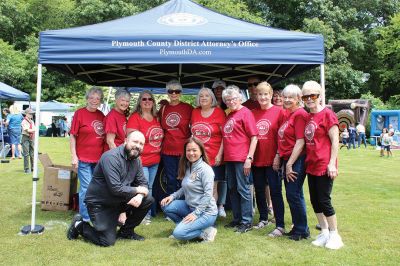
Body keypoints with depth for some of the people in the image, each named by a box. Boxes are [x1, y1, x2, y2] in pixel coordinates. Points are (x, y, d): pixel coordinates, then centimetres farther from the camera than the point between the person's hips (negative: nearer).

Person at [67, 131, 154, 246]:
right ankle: (79, 225, 13)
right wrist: (137, 190, -18)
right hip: (99, 203, -7)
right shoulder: (111, 157, -24)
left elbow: (142, 182, 3)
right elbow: (116, 189, -31)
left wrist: (139, 196, -20)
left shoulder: (136, 160, 2)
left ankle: (126, 231, 12)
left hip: (119, 201, 8)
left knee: (148, 200, -7)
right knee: (107, 241, -14)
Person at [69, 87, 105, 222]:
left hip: (99, 158, 5)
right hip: (84, 158, -5)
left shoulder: (101, 115, 9)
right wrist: (74, 156, -12)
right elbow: (72, 136, -7)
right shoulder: (79, 113, -6)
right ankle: (85, 217, 11)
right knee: (86, 188, -1)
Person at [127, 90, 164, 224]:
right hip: (141, 160, -7)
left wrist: (159, 151, 13)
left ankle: (148, 213, 27)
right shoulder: (135, 118, -11)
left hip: (155, 160, 7)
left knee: (150, 188, 16)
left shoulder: (156, 118, 8)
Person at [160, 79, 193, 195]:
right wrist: (161, 143, 12)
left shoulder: (188, 108, -2)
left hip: (184, 150, -3)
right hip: (167, 150, 3)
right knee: (170, 180, 11)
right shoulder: (163, 109, 8)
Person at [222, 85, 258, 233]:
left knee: (243, 189, -1)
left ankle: (247, 222, 9)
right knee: (232, 189, 14)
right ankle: (237, 219, 25)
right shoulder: (229, 115, 15)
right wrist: (221, 155, 14)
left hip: (241, 159, -8)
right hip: (229, 158, 8)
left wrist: (249, 158, -16)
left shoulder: (245, 112, -7)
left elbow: (254, 137, -12)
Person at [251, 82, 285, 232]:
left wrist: (278, 155, -13)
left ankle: (280, 226, 5)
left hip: (272, 159, -5)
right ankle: (263, 219, 31)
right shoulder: (253, 113, 8)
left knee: (275, 191, -2)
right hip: (257, 159, 5)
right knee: (259, 190, 14)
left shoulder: (279, 111, -5)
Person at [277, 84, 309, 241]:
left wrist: (290, 164, -17)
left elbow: (300, 142, -18)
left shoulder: (300, 114, -13)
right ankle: (297, 227, 25)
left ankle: (302, 230, 12)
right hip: (287, 160, 8)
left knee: (294, 195, -3)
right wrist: (280, 157, 12)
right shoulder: (287, 114, 13)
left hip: (296, 160, -8)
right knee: (293, 195, 14)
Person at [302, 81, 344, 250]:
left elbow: (335, 141, -12)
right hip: (311, 165, 7)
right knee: (314, 200, 11)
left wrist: (332, 163, -17)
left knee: (324, 200, -2)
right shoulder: (307, 117, 11)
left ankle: (334, 234, 15)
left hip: (324, 166, -7)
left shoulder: (327, 114, -9)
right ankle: (324, 232, 25)